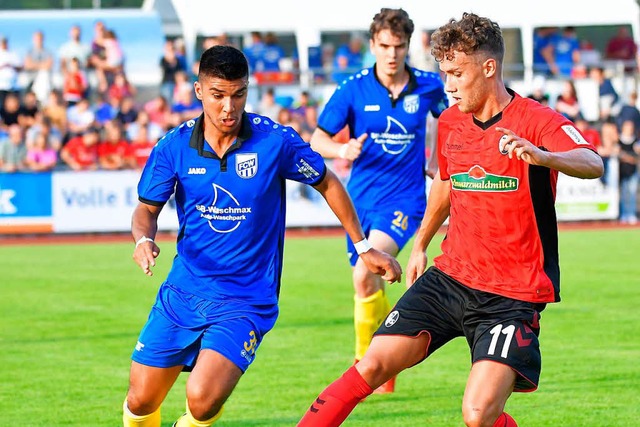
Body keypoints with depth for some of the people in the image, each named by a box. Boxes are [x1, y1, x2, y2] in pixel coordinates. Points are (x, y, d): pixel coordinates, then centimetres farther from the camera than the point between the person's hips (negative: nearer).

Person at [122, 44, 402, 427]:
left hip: (246, 300, -3)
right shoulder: (174, 147, -6)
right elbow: (147, 209, 6)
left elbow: (328, 184, 6)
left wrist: (364, 247, 11)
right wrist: (144, 239, -17)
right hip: (182, 293, 3)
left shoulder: (275, 141, -11)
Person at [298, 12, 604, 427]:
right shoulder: (450, 122, 8)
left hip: (514, 295, -5)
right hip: (450, 276, 6)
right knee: (374, 365, -7)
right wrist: (420, 245, 37)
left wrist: (542, 156, -53)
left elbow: (592, 164, -32)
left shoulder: (535, 121, -13)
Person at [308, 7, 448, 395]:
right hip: (361, 199, 3)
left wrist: (440, 163, 13)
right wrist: (341, 150, -24)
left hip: (404, 198, -3)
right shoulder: (353, 89, -5)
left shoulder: (429, 86, -2)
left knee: (365, 275, -25)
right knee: (368, 286, 10)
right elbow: (317, 140, -3)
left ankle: (366, 360, -10)